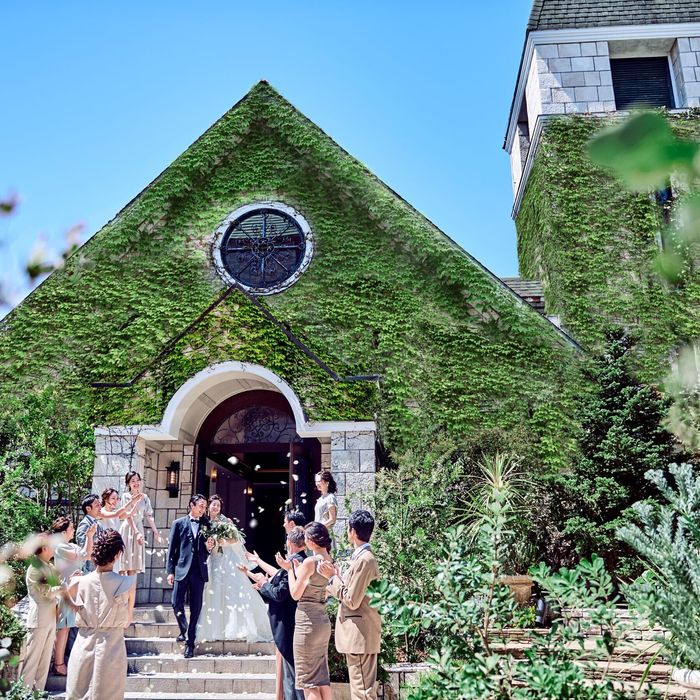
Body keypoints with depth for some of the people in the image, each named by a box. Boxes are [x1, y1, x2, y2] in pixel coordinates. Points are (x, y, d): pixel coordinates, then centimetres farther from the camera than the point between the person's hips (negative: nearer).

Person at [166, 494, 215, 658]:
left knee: (196, 607, 3)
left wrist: (209, 547, -9)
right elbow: (171, 549, 3)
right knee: (177, 604, -2)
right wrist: (170, 571, -2)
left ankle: (190, 642, 12)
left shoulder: (207, 525, 9)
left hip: (199, 571, 1)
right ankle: (183, 630, 26)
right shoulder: (179, 524, 4)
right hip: (181, 570, -1)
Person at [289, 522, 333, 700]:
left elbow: (296, 594, -12)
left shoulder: (310, 561, -16)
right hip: (323, 620, 8)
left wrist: (291, 569, -1)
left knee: (308, 680, 2)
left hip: (308, 621, -8)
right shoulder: (329, 562, 7)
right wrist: (298, 570, 14)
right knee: (322, 677, 15)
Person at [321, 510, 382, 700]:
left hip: (360, 635, -10)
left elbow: (352, 601, -19)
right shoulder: (363, 557, 12)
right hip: (357, 635, 10)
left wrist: (333, 577, -11)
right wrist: (336, 576, 11)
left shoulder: (364, 560, -19)